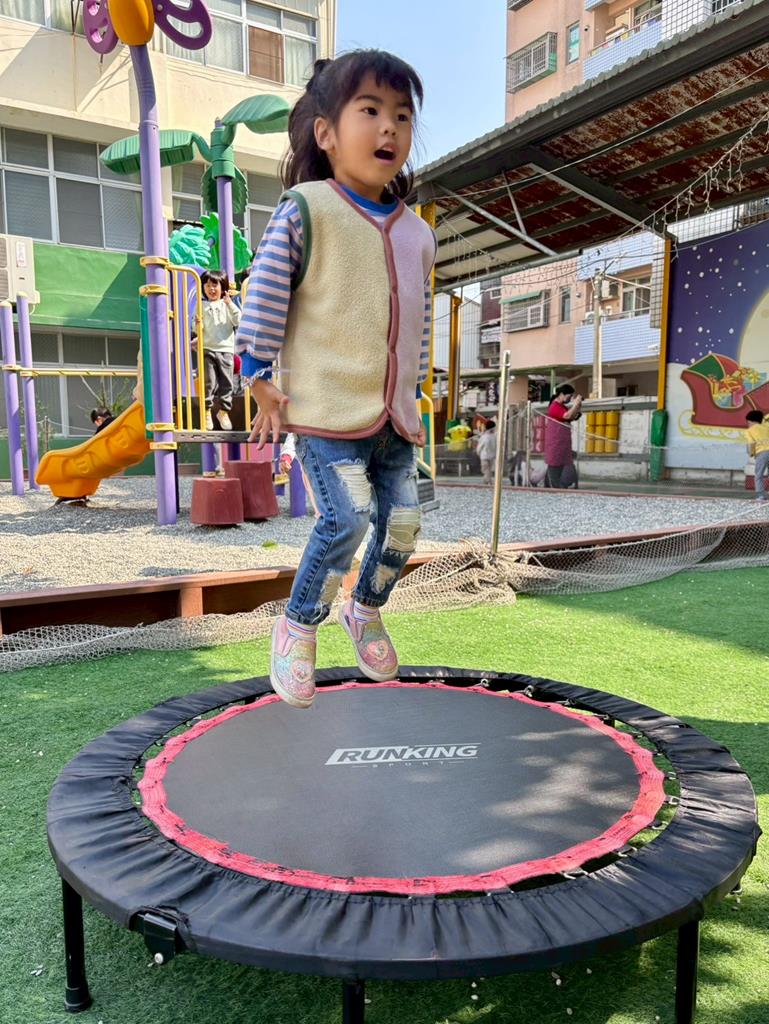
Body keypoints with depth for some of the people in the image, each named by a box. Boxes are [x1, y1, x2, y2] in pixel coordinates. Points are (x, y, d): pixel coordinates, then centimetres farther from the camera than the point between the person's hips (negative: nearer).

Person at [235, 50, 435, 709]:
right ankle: (298, 628, 11)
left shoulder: (417, 234, 12)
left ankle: (365, 612, 31)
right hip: (327, 408, -6)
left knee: (403, 519, 5)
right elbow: (265, 292, -5)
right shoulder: (306, 208, -6)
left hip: (393, 413, 6)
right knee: (346, 520, -13)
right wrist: (262, 379, -7)